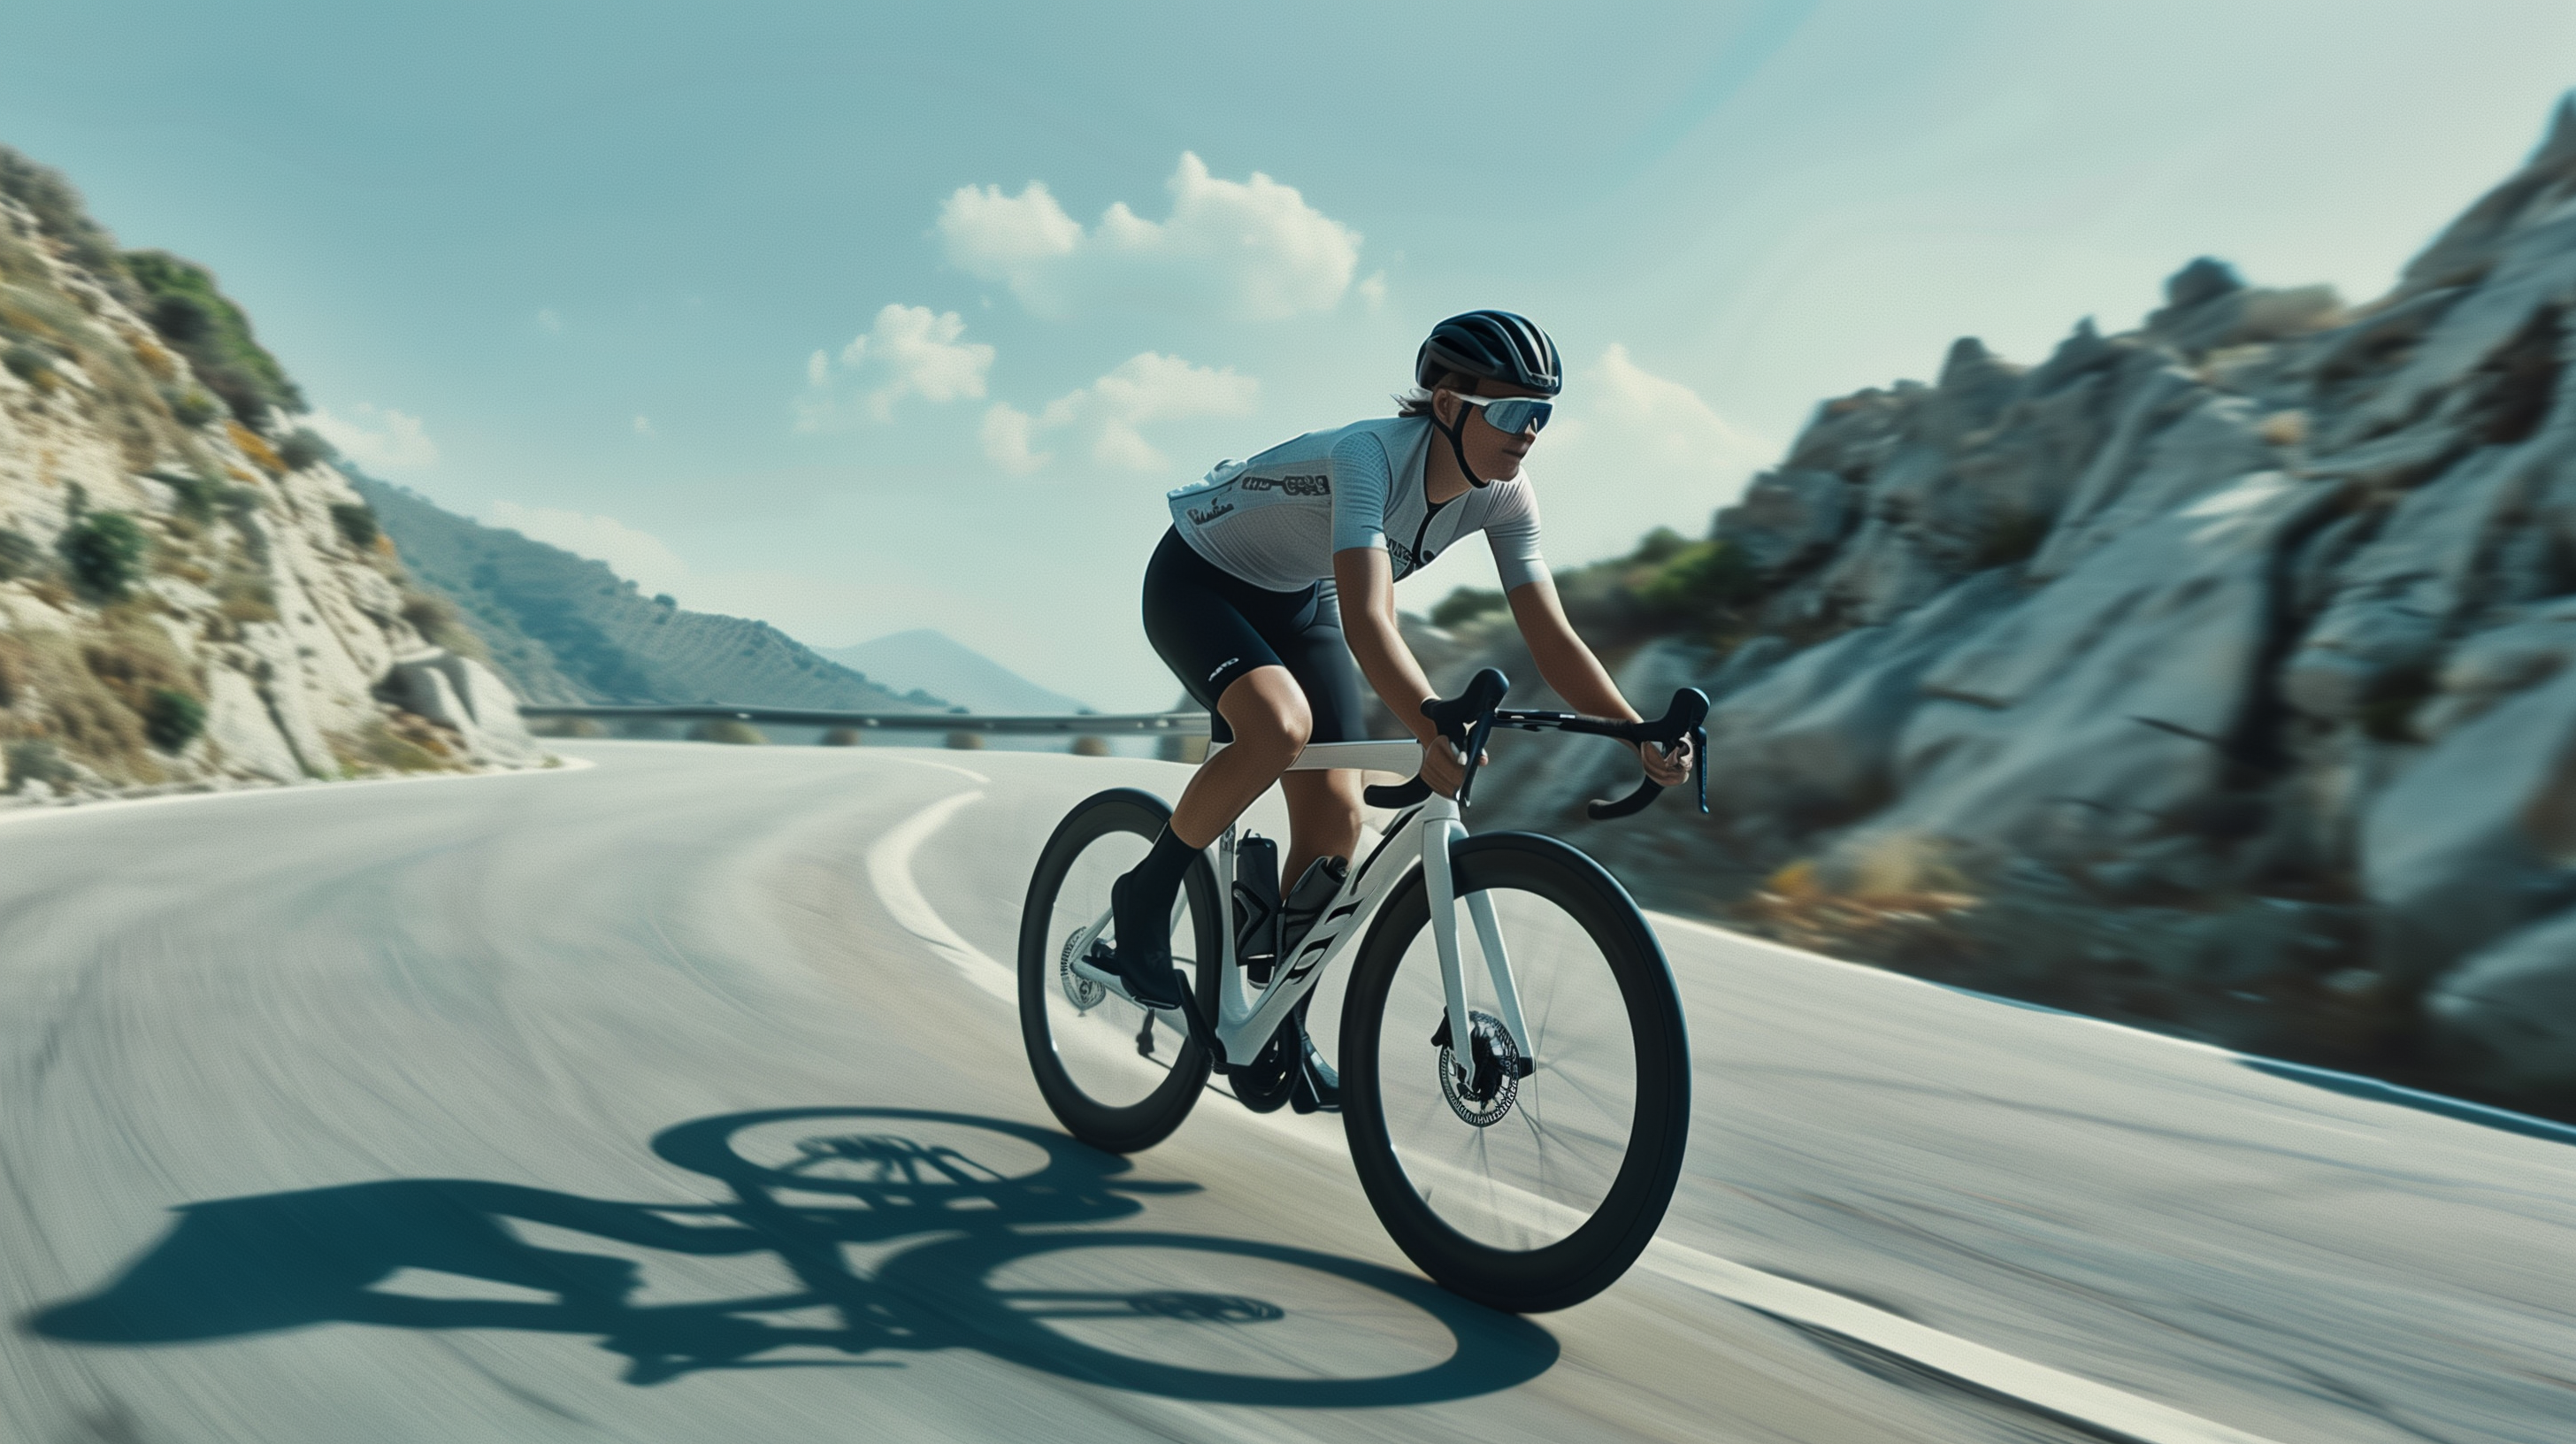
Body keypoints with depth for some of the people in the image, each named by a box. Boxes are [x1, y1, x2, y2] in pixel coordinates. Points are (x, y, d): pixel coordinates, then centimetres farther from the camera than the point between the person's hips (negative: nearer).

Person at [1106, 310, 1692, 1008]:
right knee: (1282, 725, -36)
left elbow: (1552, 637, -17)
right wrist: (1435, 728, -62)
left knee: (1335, 818, -5)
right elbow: (1366, 621, -48)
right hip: (1198, 582, -6)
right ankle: (1145, 894, -12)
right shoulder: (1371, 453, -36)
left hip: (1300, 602, 6)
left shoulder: (1506, 498, -16)